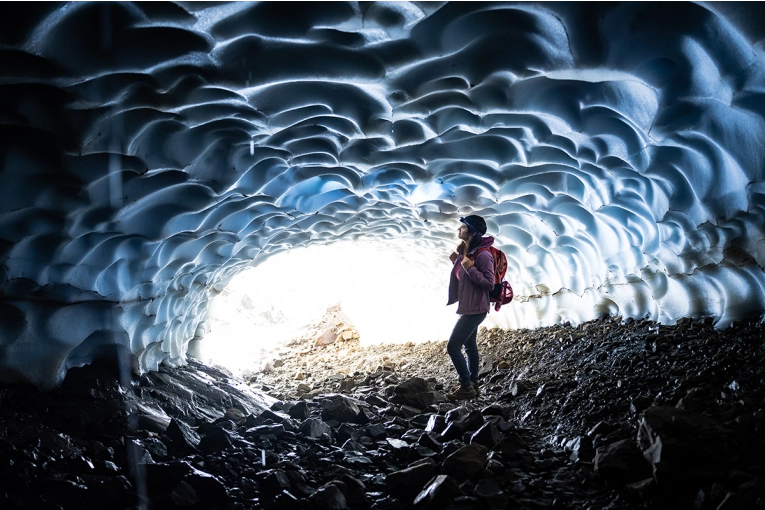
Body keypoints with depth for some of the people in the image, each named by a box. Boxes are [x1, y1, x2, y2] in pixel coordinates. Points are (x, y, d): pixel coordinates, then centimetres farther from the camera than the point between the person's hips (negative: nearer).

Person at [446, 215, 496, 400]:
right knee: (469, 345, 16)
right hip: (468, 307, 10)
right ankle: (472, 383, 27)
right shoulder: (465, 250, 9)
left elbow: (489, 284, -21)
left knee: (453, 347, -7)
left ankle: (466, 387, 4)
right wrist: (456, 263, 3)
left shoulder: (483, 254, -20)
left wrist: (470, 268, -25)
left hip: (475, 309, -10)